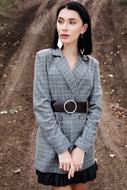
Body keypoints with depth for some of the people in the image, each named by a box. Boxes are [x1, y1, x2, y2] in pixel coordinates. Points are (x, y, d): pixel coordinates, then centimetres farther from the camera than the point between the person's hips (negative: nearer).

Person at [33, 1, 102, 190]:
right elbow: (41, 105, -10)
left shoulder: (92, 64, 6)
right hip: (54, 142, -3)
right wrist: (62, 148, -15)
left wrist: (81, 147, -13)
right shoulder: (44, 57, -3)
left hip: (83, 144, 3)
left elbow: (96, 107, -1)